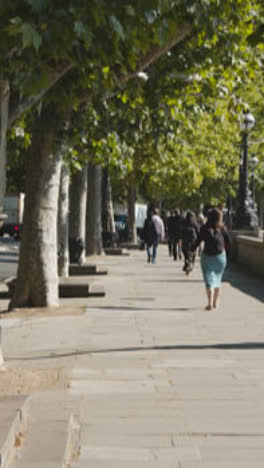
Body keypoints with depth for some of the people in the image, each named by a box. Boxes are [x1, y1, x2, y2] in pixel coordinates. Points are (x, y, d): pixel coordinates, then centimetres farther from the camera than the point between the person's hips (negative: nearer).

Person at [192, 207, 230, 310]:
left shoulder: (204, 228, -8)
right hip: (220, 256, 2)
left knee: (209, 280, 2)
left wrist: (192, 250, 8)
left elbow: (198, 241, -7)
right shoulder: (222, 228, -4)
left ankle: (210, 303, -10)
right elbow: (227, 241, 1)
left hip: (207, 256, -2)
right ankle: (215, 302, 24)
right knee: (217, 279, 17)